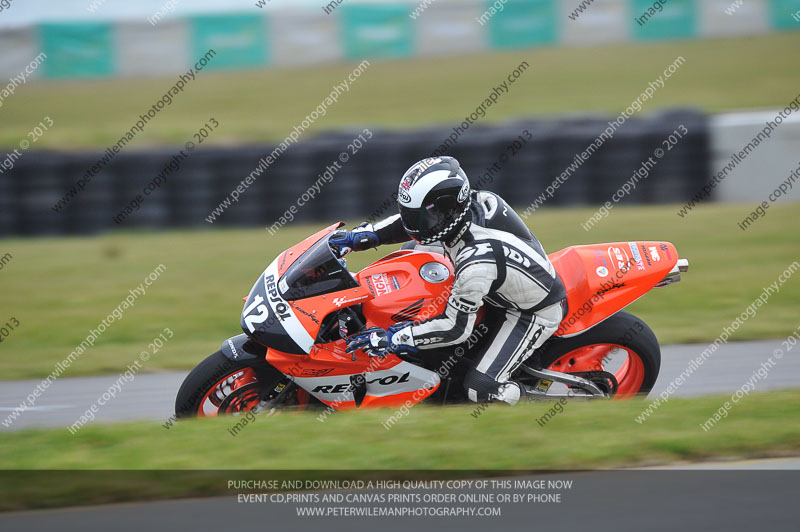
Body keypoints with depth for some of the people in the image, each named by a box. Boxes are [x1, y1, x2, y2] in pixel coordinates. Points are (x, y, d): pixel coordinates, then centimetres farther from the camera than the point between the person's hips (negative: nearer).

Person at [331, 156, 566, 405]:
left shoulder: (477, 260, -39)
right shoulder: (475, 202, -16)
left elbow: (456, 328, -31)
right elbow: (416, 217, 4)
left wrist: (390, 339, -29)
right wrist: (363, 235, -4)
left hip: (536, 314, -10)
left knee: (480, 388, -20)